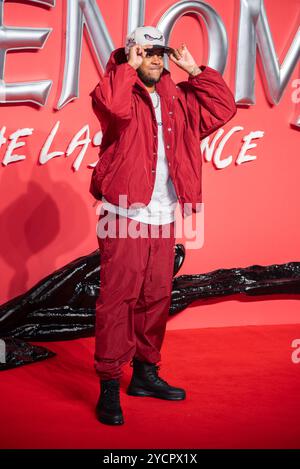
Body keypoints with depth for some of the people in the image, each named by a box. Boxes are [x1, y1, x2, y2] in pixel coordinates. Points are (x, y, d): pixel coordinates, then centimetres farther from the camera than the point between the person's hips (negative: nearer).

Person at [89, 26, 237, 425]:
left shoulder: (177, 99, 16)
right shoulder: (121, 90, -1)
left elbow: (223, 107, 10)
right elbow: (111, 103, -25)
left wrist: (195, 70, 8)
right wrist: (129, 66, -11)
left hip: (164, 219, 6)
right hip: (125, 217, -6)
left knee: (157, 298, 12)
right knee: (118, 298, -7)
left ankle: (146, 373, 26)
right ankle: (109, 385, 2)